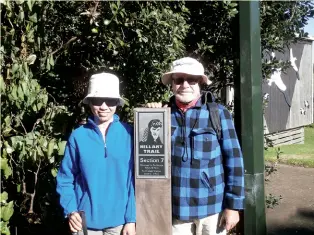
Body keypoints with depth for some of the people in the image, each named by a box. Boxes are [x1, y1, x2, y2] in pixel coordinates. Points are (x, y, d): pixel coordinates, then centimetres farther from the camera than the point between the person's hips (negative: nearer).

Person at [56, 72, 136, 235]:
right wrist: (70, 211, -10)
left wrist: (132, 218, -6)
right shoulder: (78, 136, -3)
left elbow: (135, 179, -3)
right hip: (85, 221, 0)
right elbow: (65, 179, 3)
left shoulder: (129, 134, -4)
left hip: (119, 221, 0)